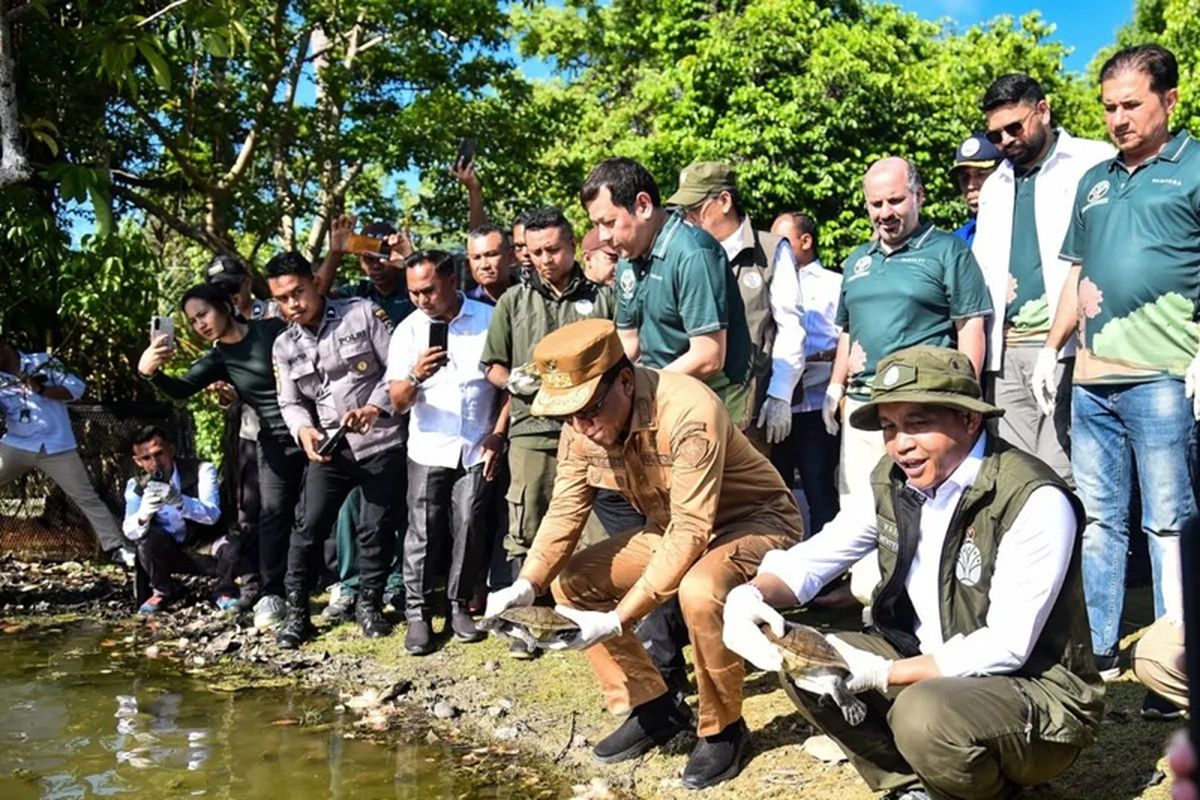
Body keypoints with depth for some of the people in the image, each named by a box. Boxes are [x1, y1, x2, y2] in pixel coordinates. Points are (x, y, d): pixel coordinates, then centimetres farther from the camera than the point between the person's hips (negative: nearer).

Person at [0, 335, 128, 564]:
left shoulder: (43, 362, 2)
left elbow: (77, 388, -5)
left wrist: (41, 389, -15)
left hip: (57, 448, -3)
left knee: (87, 497, 0)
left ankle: (116, 548, 4)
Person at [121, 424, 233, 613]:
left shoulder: (201, 470, -17)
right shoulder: (137, 485, -7)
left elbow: (212, 514, -31)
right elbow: (130, 532, -18)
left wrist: (178, 501, -50)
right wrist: (143, 514, -42)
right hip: (169, 553, 2)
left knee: (232, 544, -33)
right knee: (148, 538, -29)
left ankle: (224, 593, 0)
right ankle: (164, 591, 0)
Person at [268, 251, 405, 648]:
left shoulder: (363, 314, -5)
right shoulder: (285, 346, 7)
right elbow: (290, 402, 10)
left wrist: (375, 407, -20)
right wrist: (304, 429, -12)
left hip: (380, 440, -3)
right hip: (329, 447, 3)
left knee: (376, 528, 4)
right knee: (308, 525, -2)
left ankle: (369, 603, 23)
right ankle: (296, 610, 12)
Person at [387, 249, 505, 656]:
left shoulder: (489, 319, -3)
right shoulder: (409, 330, 1)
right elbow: (397, 402, -2)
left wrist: (497, 435, -2)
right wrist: (414, 377, -23)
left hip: (477, 450, -1)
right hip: (428, 450, 1)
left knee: (469, 528, 0)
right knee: (423, 533, 0)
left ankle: (459, 604, 14)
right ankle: (417, 612, 8)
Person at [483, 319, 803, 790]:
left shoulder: (688, 413, -34)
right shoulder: (582, 424, -12)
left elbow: (691, 533, -36)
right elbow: (565, 512, -5)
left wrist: (617, 620, -40)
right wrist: (525, 586, -22)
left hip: (755, 521, -7)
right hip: (672, 528, 7)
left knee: (699, 590, -36)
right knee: (571, 580, -4)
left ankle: (722, 729, -10)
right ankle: (651, 707, 9)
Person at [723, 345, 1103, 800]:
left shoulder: (1035, 501, -23)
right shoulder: (891, 482, -3)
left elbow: (1005, 647, -24)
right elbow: (810, 560, 4)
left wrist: (881, 673, -27)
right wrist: (749, 596, -18)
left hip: (1039, 693, -6)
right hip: (933, 669, 6)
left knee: (925, 712, -34)